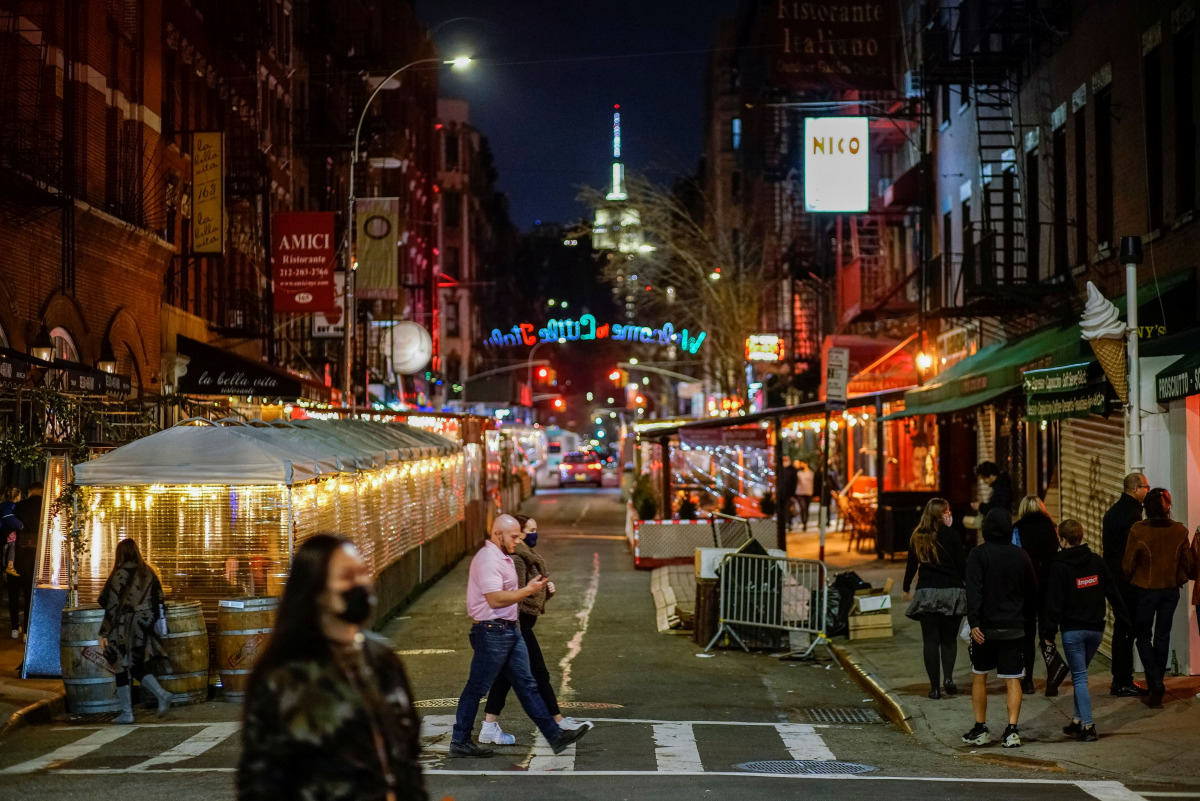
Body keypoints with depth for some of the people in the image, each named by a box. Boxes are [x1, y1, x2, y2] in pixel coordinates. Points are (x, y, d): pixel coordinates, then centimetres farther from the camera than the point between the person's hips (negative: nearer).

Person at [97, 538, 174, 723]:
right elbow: (158, 602, 8)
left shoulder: (119, 575, -12)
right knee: (138, 667, 16)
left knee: (122, 668, 6)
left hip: (125, 630, -6)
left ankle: (126, 713, 8)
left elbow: (111, 606, -13)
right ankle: (161, 694, -5)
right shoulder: (148, 572, 6)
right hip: (144, 629, 6)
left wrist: (103, 633, -9)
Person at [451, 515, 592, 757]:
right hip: (491, 632, -10)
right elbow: (495, 599, -27)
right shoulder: (488, 559, -17)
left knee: (527, 685, 8)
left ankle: (556, 736, 7)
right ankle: (459, 742, 10)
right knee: (476, 689, 0)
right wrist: (528, 590, -25)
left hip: (510, 630, 10)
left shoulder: (504, 557, 16)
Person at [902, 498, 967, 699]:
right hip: (952, 592, -1)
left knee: (931, 641, 5)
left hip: (926, 592, 2)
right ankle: (948, 677, -9)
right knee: (949, 639, 11)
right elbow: (961, 564, -5)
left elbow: (911, 565, 12)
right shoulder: (951, 535, -4)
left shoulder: (917, 537, 5)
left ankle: (935, 687, 1)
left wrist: (906, 588, 26)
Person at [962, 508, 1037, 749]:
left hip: (985, 627, -2)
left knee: (980, 676, 12)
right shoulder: (1021, 555, 3)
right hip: (1013, 627, 2)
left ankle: (980, 729, 15)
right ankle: (1012, 731, -5)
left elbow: (974, 590, -18)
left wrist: (973, 622, -20)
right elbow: (1032, 591, 11)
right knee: (1012, 679, 3)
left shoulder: (978, 553, -9)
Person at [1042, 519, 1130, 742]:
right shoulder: (1097, 561, 4)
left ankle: (1088, 726, -5)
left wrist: (1049, 632, -6)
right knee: (1080, 673, 18)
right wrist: (1123, 617, 17)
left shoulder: (1059, 566, -11)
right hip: (1096, 628, 5)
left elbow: (1054, 603, -11)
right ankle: (1078, 720, 19)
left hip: (1072, 630, -5)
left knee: (1079, 677, 0)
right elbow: (1112, 592, 9)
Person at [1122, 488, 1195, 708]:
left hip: (1145, 590, -3)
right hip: (1171, 590, 3)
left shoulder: (1138, 531, -17)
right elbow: (1187, 563, 3)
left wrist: (1129, 581, 11)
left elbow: (1128, 564, -10)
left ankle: (1155, 682, -7)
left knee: (1143, 636, 11)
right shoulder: (1180, 531, -7)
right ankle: (1157, 685, 22)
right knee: (1162, 636, 15)